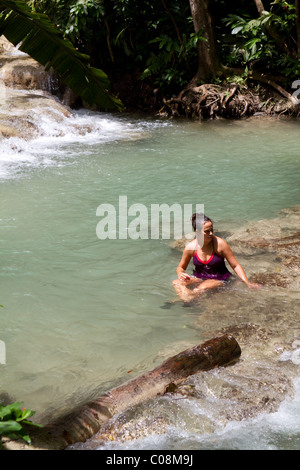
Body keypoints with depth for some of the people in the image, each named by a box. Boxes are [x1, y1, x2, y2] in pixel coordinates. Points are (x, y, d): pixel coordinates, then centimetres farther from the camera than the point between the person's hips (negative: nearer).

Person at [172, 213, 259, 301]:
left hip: (219, 280, -3)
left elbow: (235, 265, -6)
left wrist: (247, 283, -17)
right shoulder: (191, 247, -7)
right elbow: (181, 267, 9)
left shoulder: (219, 244, -13)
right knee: (177, 283, -26)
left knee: (203, 287, -38)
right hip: (198, 278, 3)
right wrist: (180, 274, -15)